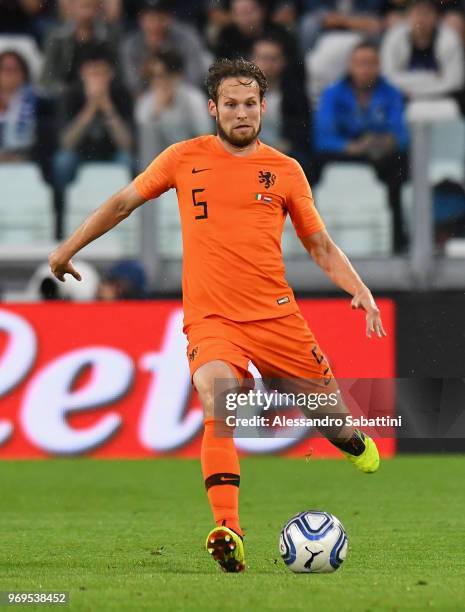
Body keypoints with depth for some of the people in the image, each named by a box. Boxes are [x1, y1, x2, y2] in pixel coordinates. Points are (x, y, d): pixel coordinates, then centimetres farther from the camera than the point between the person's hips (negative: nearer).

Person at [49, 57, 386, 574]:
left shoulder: (285, 171, 5)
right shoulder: (185, 158, 4)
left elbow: (320, 244, 13)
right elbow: (123, 202, 17)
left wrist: (360, 290, -2)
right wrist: (67, 249, 22)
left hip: (276, 315, 2)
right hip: (210, 318, -2)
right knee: (218, 406, -28)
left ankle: (351, 440, 48)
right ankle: (228, 532, -31)